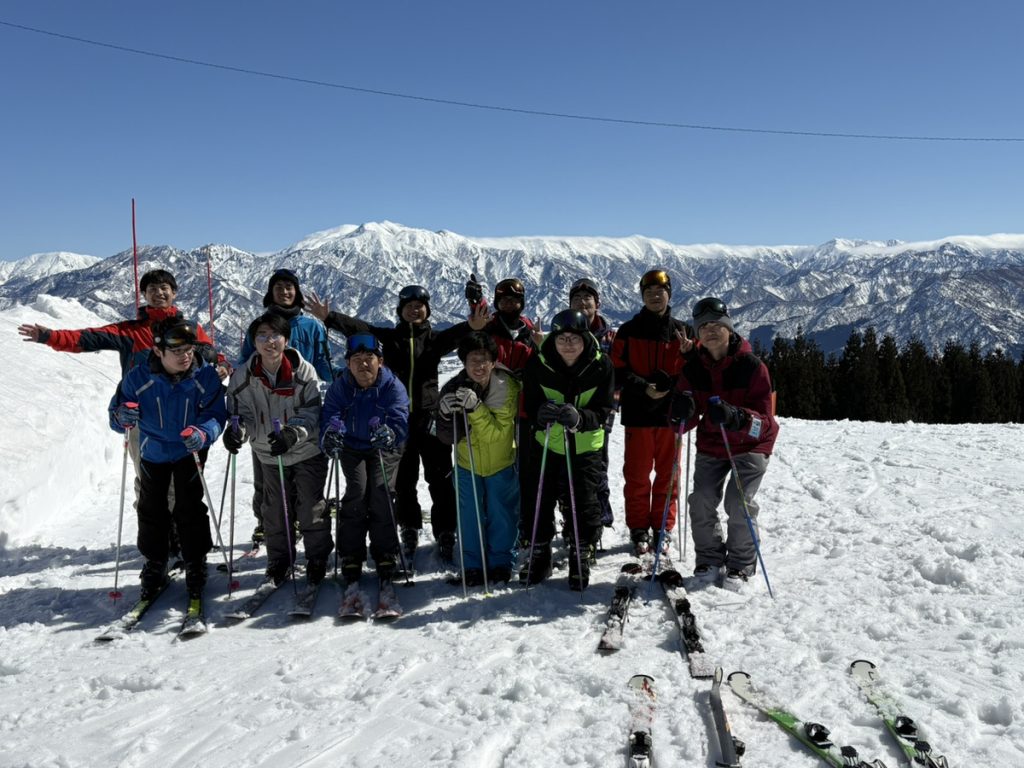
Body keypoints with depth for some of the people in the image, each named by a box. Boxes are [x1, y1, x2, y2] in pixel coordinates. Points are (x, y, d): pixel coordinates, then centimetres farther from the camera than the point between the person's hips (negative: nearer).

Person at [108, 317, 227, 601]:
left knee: (190, 509, 2)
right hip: (152, 451, 2)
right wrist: (122, 418, -37)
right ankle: (154, 565, 29)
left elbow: (216, 415, -21)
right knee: (151, 509, 11)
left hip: (189, 452, -1)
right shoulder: (138, 377, -21)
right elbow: (116, 414, -12)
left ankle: (196, 565, 19)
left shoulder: (206, 376, -23)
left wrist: (204, 434, -43)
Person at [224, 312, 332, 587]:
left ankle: (317, 558, 24)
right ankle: (279, 558, 33)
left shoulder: (304, 371, -16)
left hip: (307, 450, -2)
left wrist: (292, 434, -34)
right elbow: (241, 413, -8)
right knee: (275, 509, 13)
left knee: (311, 507, 3)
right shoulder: (243, 376, -10)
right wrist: (237, 430, -31)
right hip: (269, 454, 2)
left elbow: (311, 413, -16)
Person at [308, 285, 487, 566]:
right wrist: (329, 317, -22)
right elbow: (359, 327, -6)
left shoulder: (434, 338, 3)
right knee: (403, 480, 10)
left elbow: (452, 335, -17)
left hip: (430, 416, -1)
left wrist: (471, 326, -39)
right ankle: (409, 532, 25)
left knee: (440, 479, 0)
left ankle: (445, 535, 10)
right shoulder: (390, 337, 6)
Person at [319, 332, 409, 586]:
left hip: (384, 449, -1)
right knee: (356, 492, -16)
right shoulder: (340, 387, -10)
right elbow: (329, 414, -19)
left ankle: (386, 556, -2)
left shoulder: (393, 386, -16)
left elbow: (400, 420, -27)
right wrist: (330, 433, -43)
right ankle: (350, 556, -4)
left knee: (381, 492, -17)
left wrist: (388, 434, -51)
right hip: (352, 448, 1)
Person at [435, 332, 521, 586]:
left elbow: (498, 433, -26)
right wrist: (446, 415, -35)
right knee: (470, 517, 6)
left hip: (501, 463, -1)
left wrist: (476, 408, -40)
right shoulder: (453, 389, -16)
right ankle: (472, 566, 23)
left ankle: (501, 563, 28)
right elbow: (447, 438, -14)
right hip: (467, 464, 1)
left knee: (502, 515, 9)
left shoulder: (507, 387, -21)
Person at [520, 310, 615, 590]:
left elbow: (603, 411, -13)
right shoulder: (537, 365, -13)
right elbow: (531, 406, -9)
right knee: (538, 500, 1)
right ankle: (539, 554, 22)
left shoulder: (601, 366, -13)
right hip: (546, 443, 1)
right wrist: (541, 414, -34)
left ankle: (581, 557, 21)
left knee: (585, 502, 0)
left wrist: (579, 418, -34)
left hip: (586, 444, 0)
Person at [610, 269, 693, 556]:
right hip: (638, 413, -1)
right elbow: (618, 371, -2)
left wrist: (688, 355, -15)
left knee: (667, 473, 8)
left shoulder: (680, 331, 7)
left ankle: (663, 528, 21)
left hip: (670, 411, 2)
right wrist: (644, 388, -17)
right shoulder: (628, 330, 2)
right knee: (637, 474, 5)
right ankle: (639, 530, 17)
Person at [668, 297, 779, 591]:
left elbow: (764, 421, -21)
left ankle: (741, 564, 7)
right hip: (711, 446, 4)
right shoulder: (692, 367, -7)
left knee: (739, 503, -14)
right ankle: (710, 559, 14)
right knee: (701, 501, -8)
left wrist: (735, 418, -41)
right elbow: (688, 420, -6)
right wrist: (683, 411, -31)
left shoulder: (752, 366, -18)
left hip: (750, 445, -3)